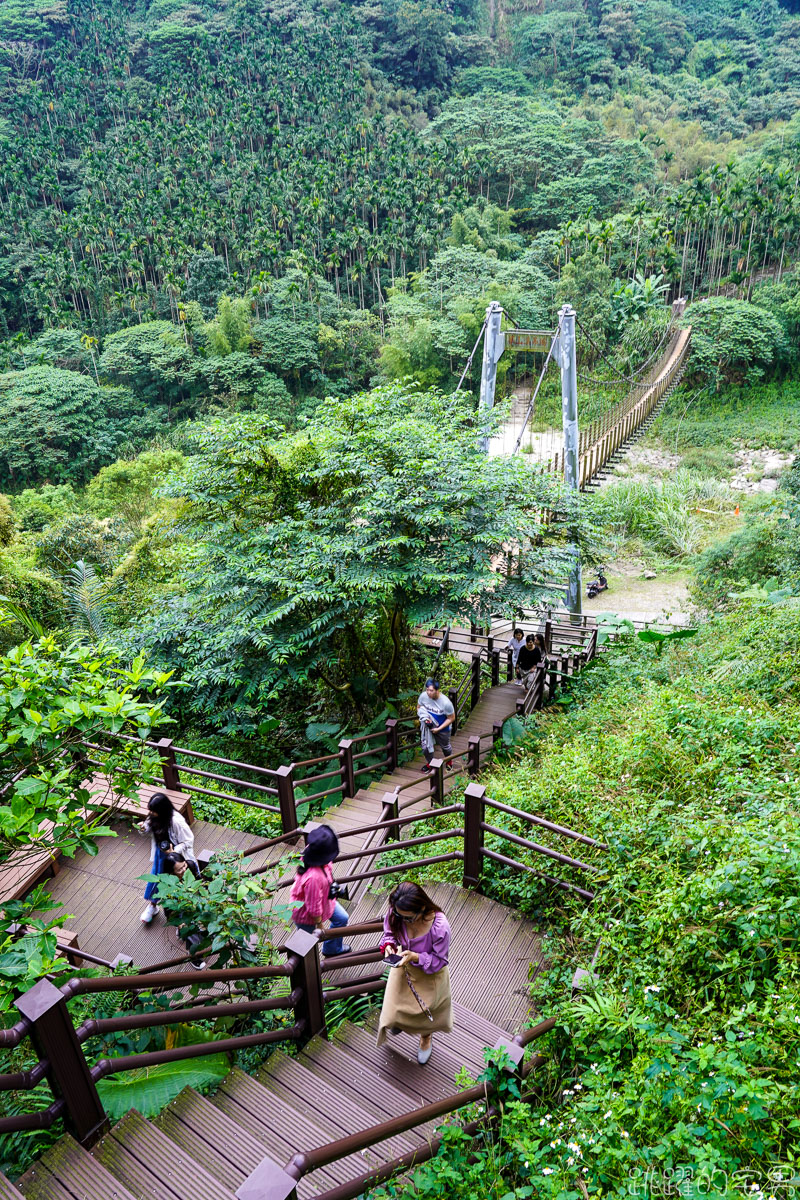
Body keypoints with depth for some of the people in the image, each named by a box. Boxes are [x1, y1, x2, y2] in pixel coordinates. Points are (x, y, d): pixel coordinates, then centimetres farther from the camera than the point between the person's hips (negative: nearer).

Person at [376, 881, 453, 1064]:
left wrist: (416, 957, -39)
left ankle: (426, 1038, 59)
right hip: (403, 968, 3)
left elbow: (440, 961, -24)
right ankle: (398, 1020, 59)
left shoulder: (440, 927, -40)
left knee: (426, 1010, 24)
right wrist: (388, 944, -27)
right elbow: (390, 932, -6)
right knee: (394, 1011, 20)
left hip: (429, 976, -3)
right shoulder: (396, 913, -29)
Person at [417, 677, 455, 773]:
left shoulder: (445, 702, -33)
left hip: (442, 728, -2)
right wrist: (425, 718, -19)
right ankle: (429, 763, 42)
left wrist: (438, 729, -20)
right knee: (425, 746, 11)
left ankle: (449, 761, 52)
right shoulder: (423, 696, -23)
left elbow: (451, 718, -18)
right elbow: (419, 707, -1)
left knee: (445, 746, 21)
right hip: (427, 727, 2)